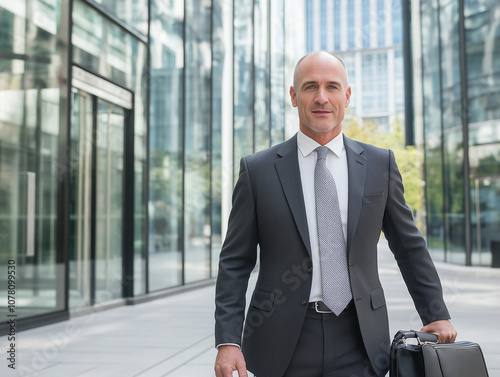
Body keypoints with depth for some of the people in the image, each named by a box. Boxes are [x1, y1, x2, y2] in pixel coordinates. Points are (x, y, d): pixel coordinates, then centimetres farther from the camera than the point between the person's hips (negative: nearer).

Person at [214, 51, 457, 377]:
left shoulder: (380, 164, 5)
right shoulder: (258, 170, 0)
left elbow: (409, 247, 14)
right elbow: (235, 263, 0)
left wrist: (436, 314, 12)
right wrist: (228, 340, -7)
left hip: (358, 344, 1)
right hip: (282, 346, -1)